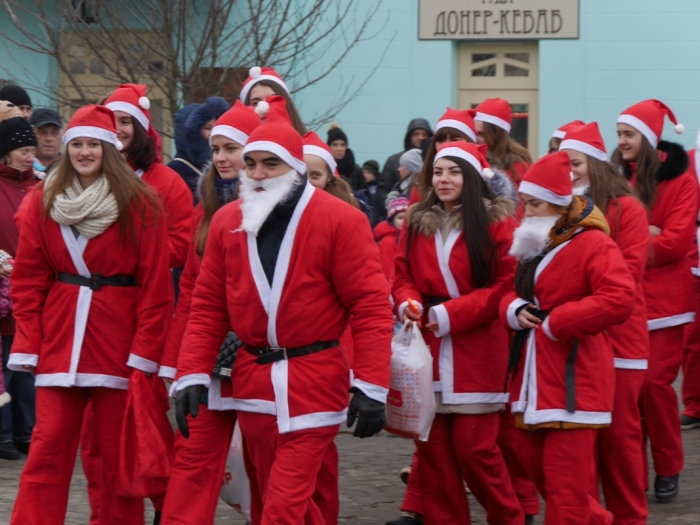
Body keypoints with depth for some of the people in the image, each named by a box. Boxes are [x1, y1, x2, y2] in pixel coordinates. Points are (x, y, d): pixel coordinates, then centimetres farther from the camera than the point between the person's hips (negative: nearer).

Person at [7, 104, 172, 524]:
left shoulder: (140, 205, -3)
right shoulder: (44, 202, 7)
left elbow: (156, 285, -5)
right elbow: (29, 280, 7)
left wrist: (145, 351, -11)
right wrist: (28, 345, -1)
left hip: (118, 344, -2)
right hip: (60, 341, 2)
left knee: (119, 451, 5)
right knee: (48, 447, -3)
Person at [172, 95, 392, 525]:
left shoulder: (340, 220, -9)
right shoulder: (227, 222, 7)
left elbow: (372, 306, -11)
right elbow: (208, 307, 9)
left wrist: (372, 386, -16)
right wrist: (193, 374, -1)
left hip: (313, 386, -5)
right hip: (254, 383, 5)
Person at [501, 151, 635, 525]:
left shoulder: (592, 243, -14)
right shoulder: (532, 245, 13)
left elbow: (620, 299, -27)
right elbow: (513, 294, 24)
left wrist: (556, 321, -21)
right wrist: (514, 309, -2)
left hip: (573, 378, -9)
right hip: (534, 376, 9)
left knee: (564, 479, -8)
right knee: (534, 463, 16)